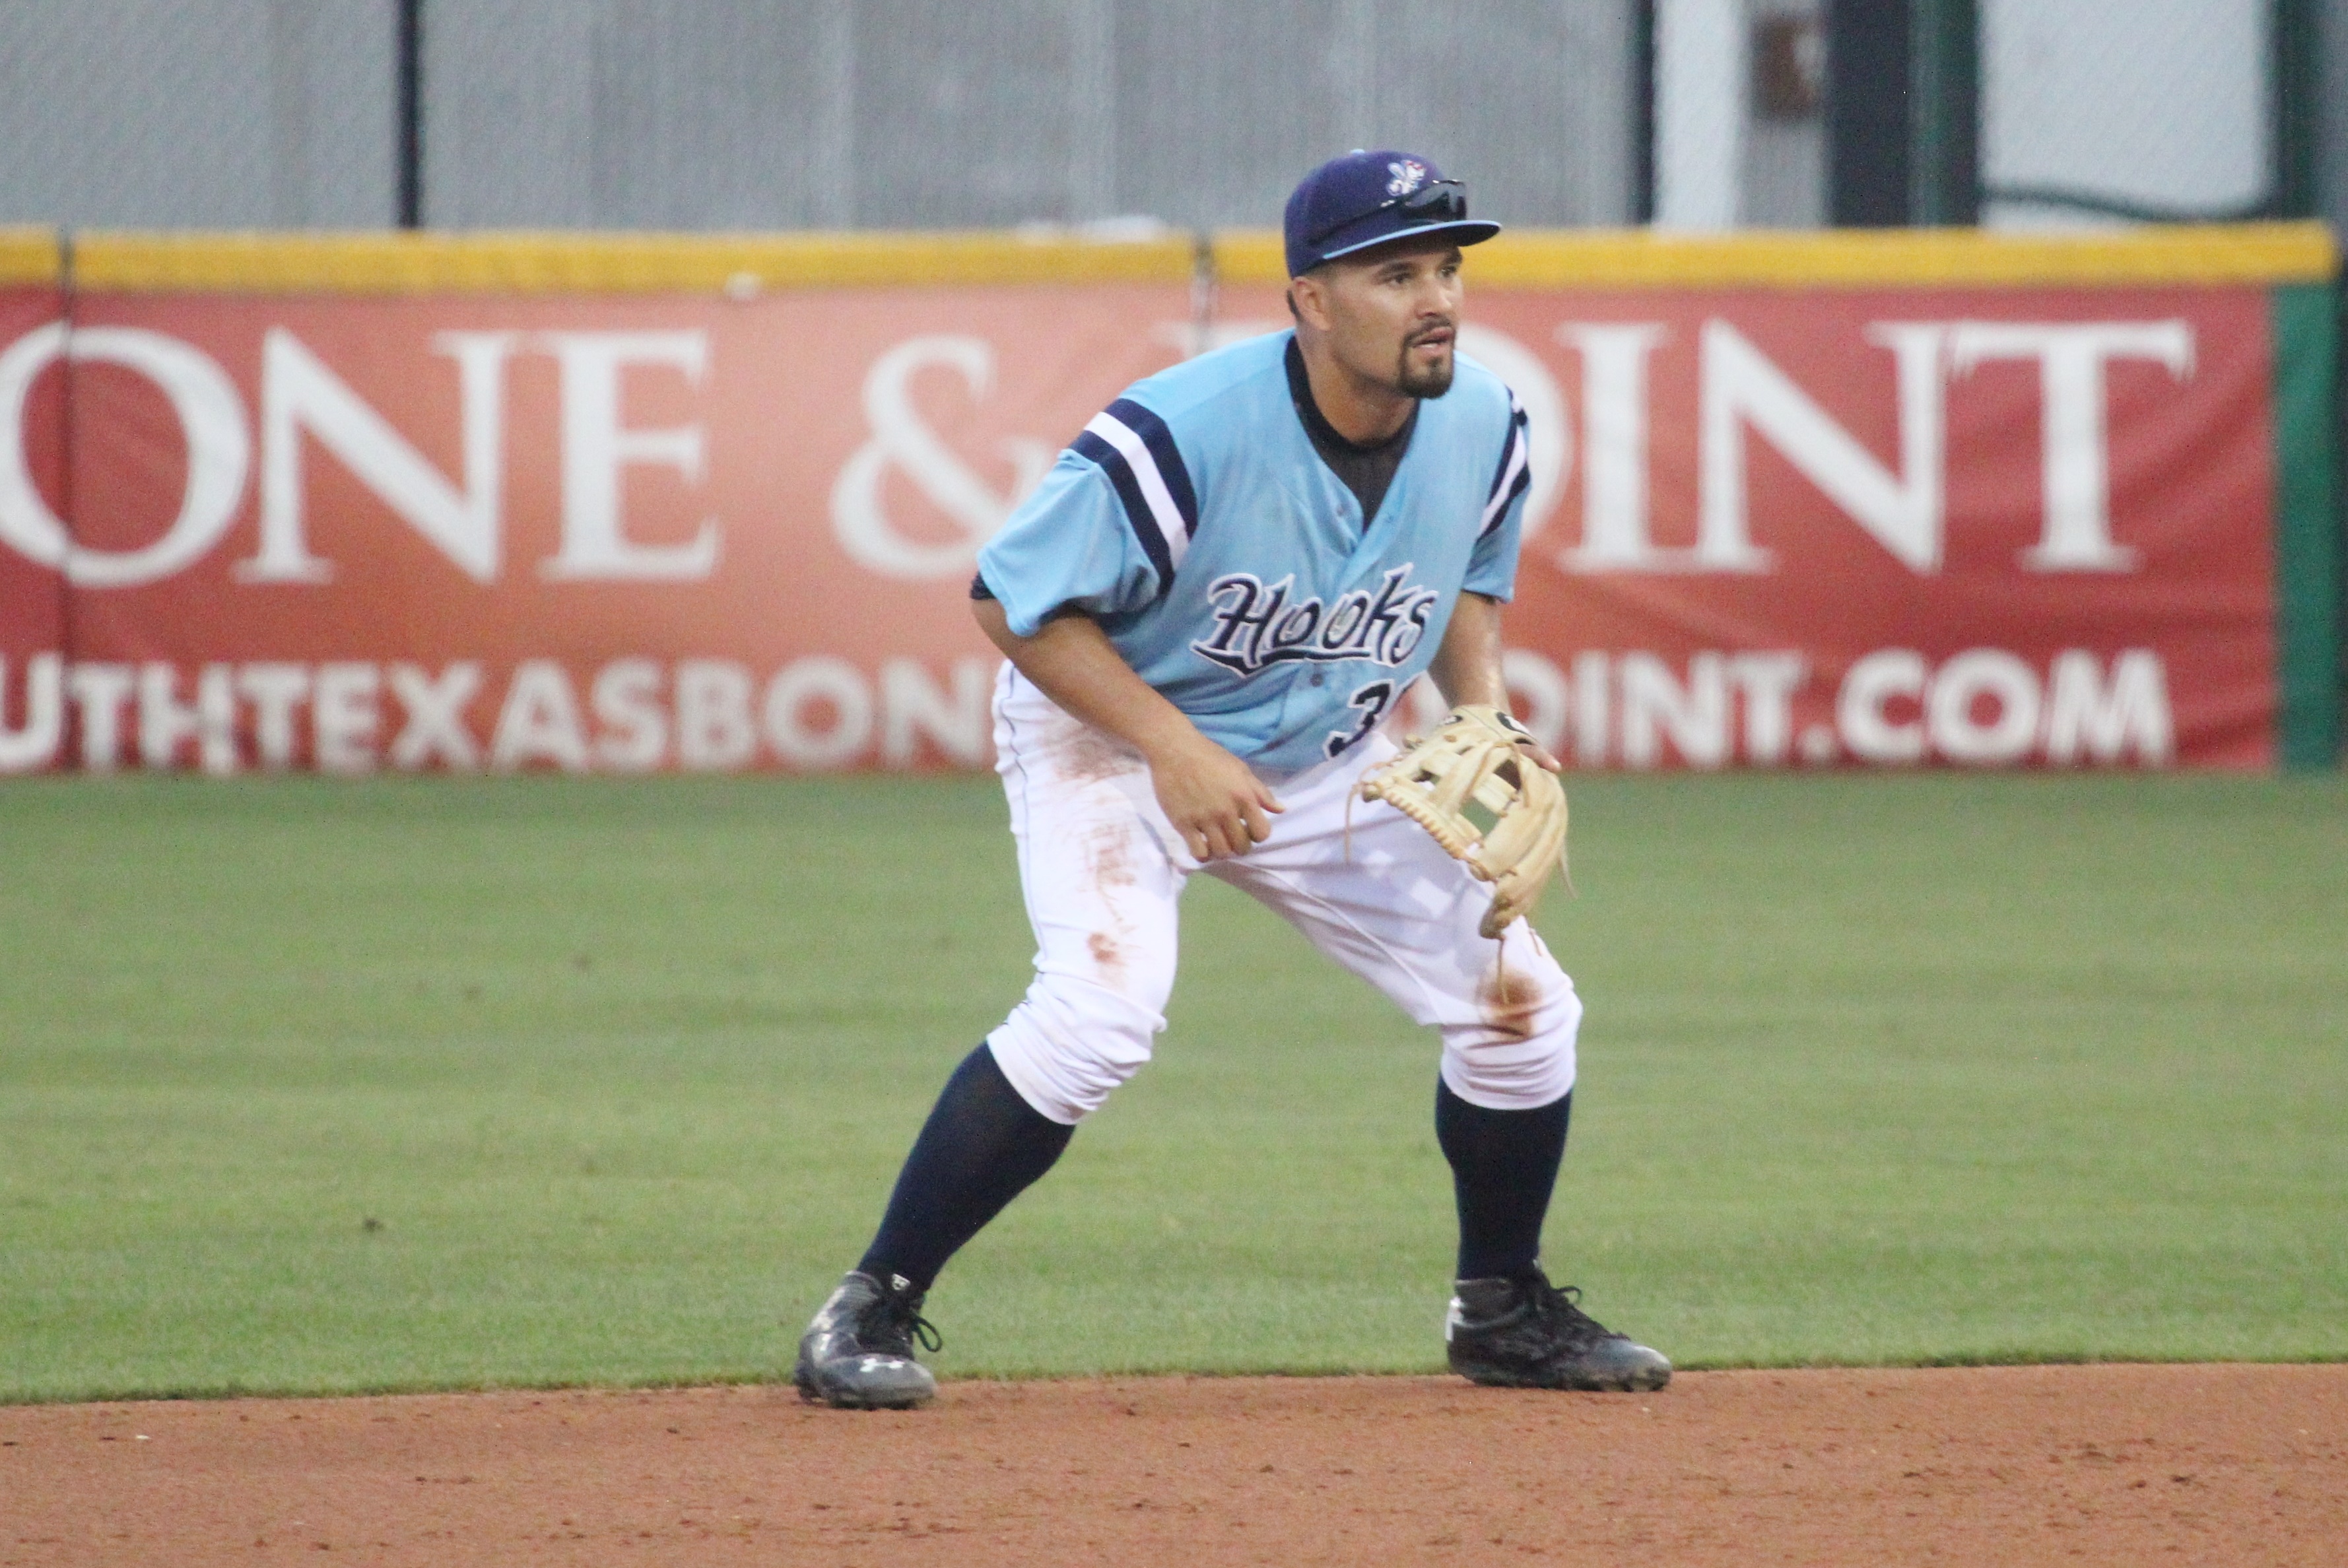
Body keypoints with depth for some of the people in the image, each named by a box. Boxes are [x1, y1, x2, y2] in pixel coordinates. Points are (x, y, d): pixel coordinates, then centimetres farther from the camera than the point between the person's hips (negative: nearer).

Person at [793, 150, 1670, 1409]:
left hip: (1326, 763, 6)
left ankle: (1503, 1309, 26)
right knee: (1104, 1006, -29)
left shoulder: (1482, 429, -12)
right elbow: (1016, 600, -23)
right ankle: (874, 1308, -17)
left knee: (1521, 1007, 0)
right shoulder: (1180, 438, -32)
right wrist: (1176, 750, -29)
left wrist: (1482, 717, -9)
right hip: (1107, 736, -6)